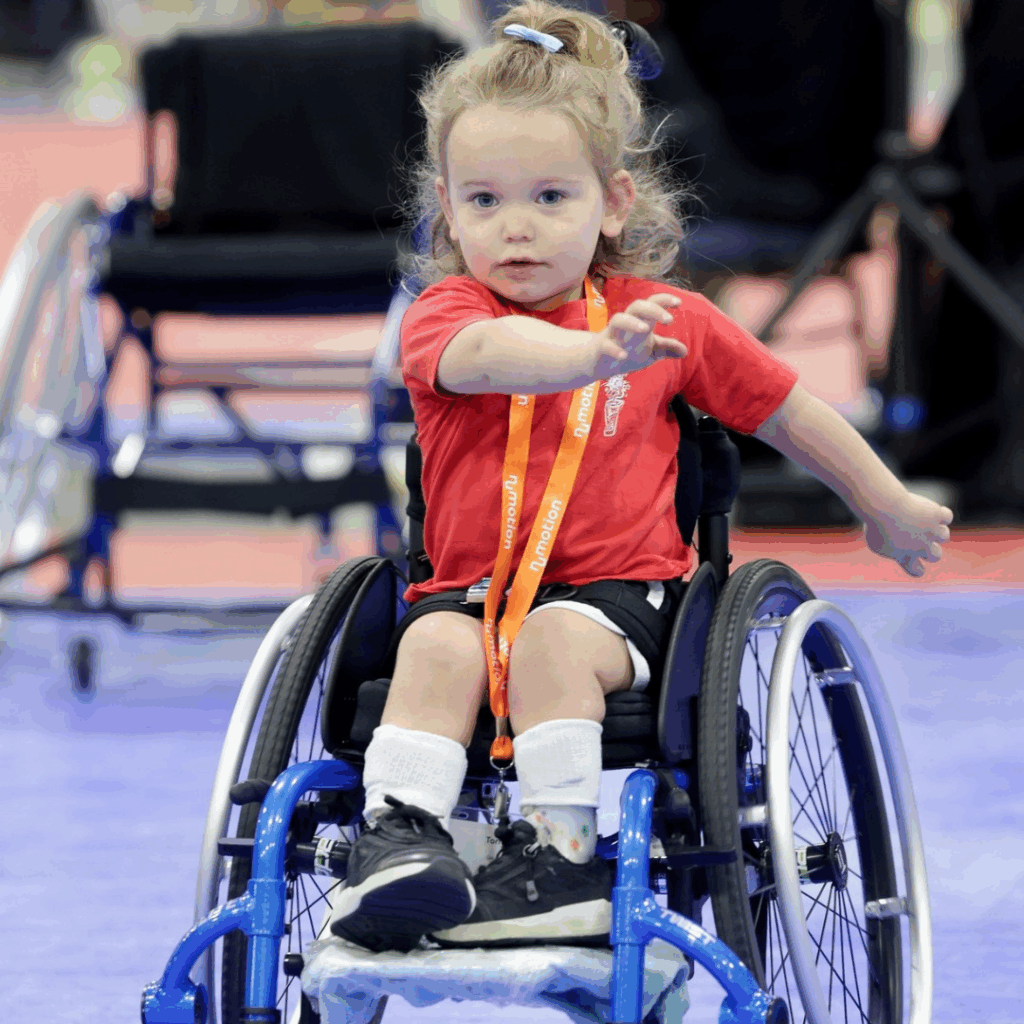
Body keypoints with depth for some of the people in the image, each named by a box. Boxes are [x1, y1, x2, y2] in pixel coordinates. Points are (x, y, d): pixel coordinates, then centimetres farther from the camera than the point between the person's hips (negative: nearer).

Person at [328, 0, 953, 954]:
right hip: (469, 585, 1)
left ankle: (560, 857, -33)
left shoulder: (668, 320, 5)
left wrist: (888, 509, 30)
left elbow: (788, 409, 19)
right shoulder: (443, 313, -3)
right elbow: (487, 352, -30)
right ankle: (395, 836, -34)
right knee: (437, 645, -31)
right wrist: (595, 353, -50)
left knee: (555, 642, -32)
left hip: (618, 584, 0)